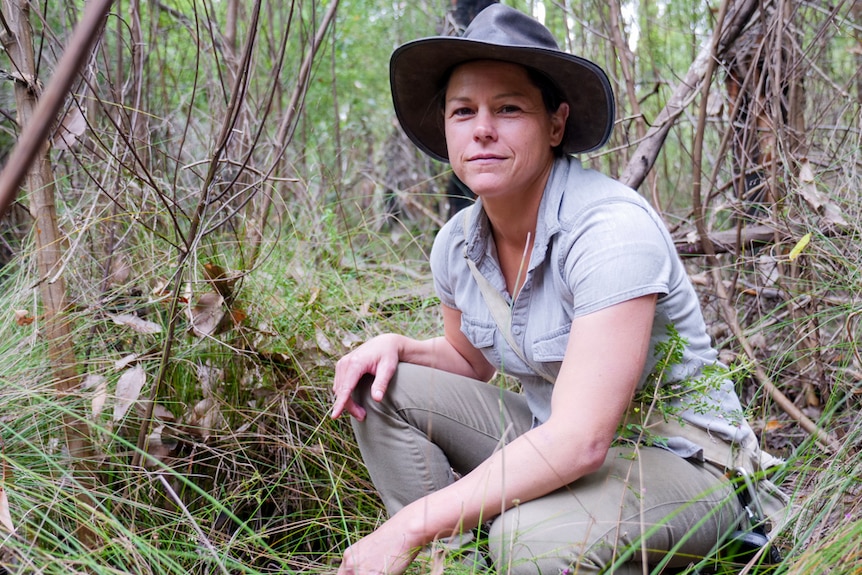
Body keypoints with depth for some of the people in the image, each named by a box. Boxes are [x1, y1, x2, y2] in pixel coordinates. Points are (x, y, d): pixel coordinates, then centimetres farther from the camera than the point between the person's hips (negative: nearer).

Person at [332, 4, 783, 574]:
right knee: (382, 389, -5)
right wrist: (399, 347, -6)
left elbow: (581, 441, -32)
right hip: (555, 438, 7)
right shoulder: (457, 243, -3)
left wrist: (409, 528, -30)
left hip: (679, 463, -7)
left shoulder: (611, 228, -26)